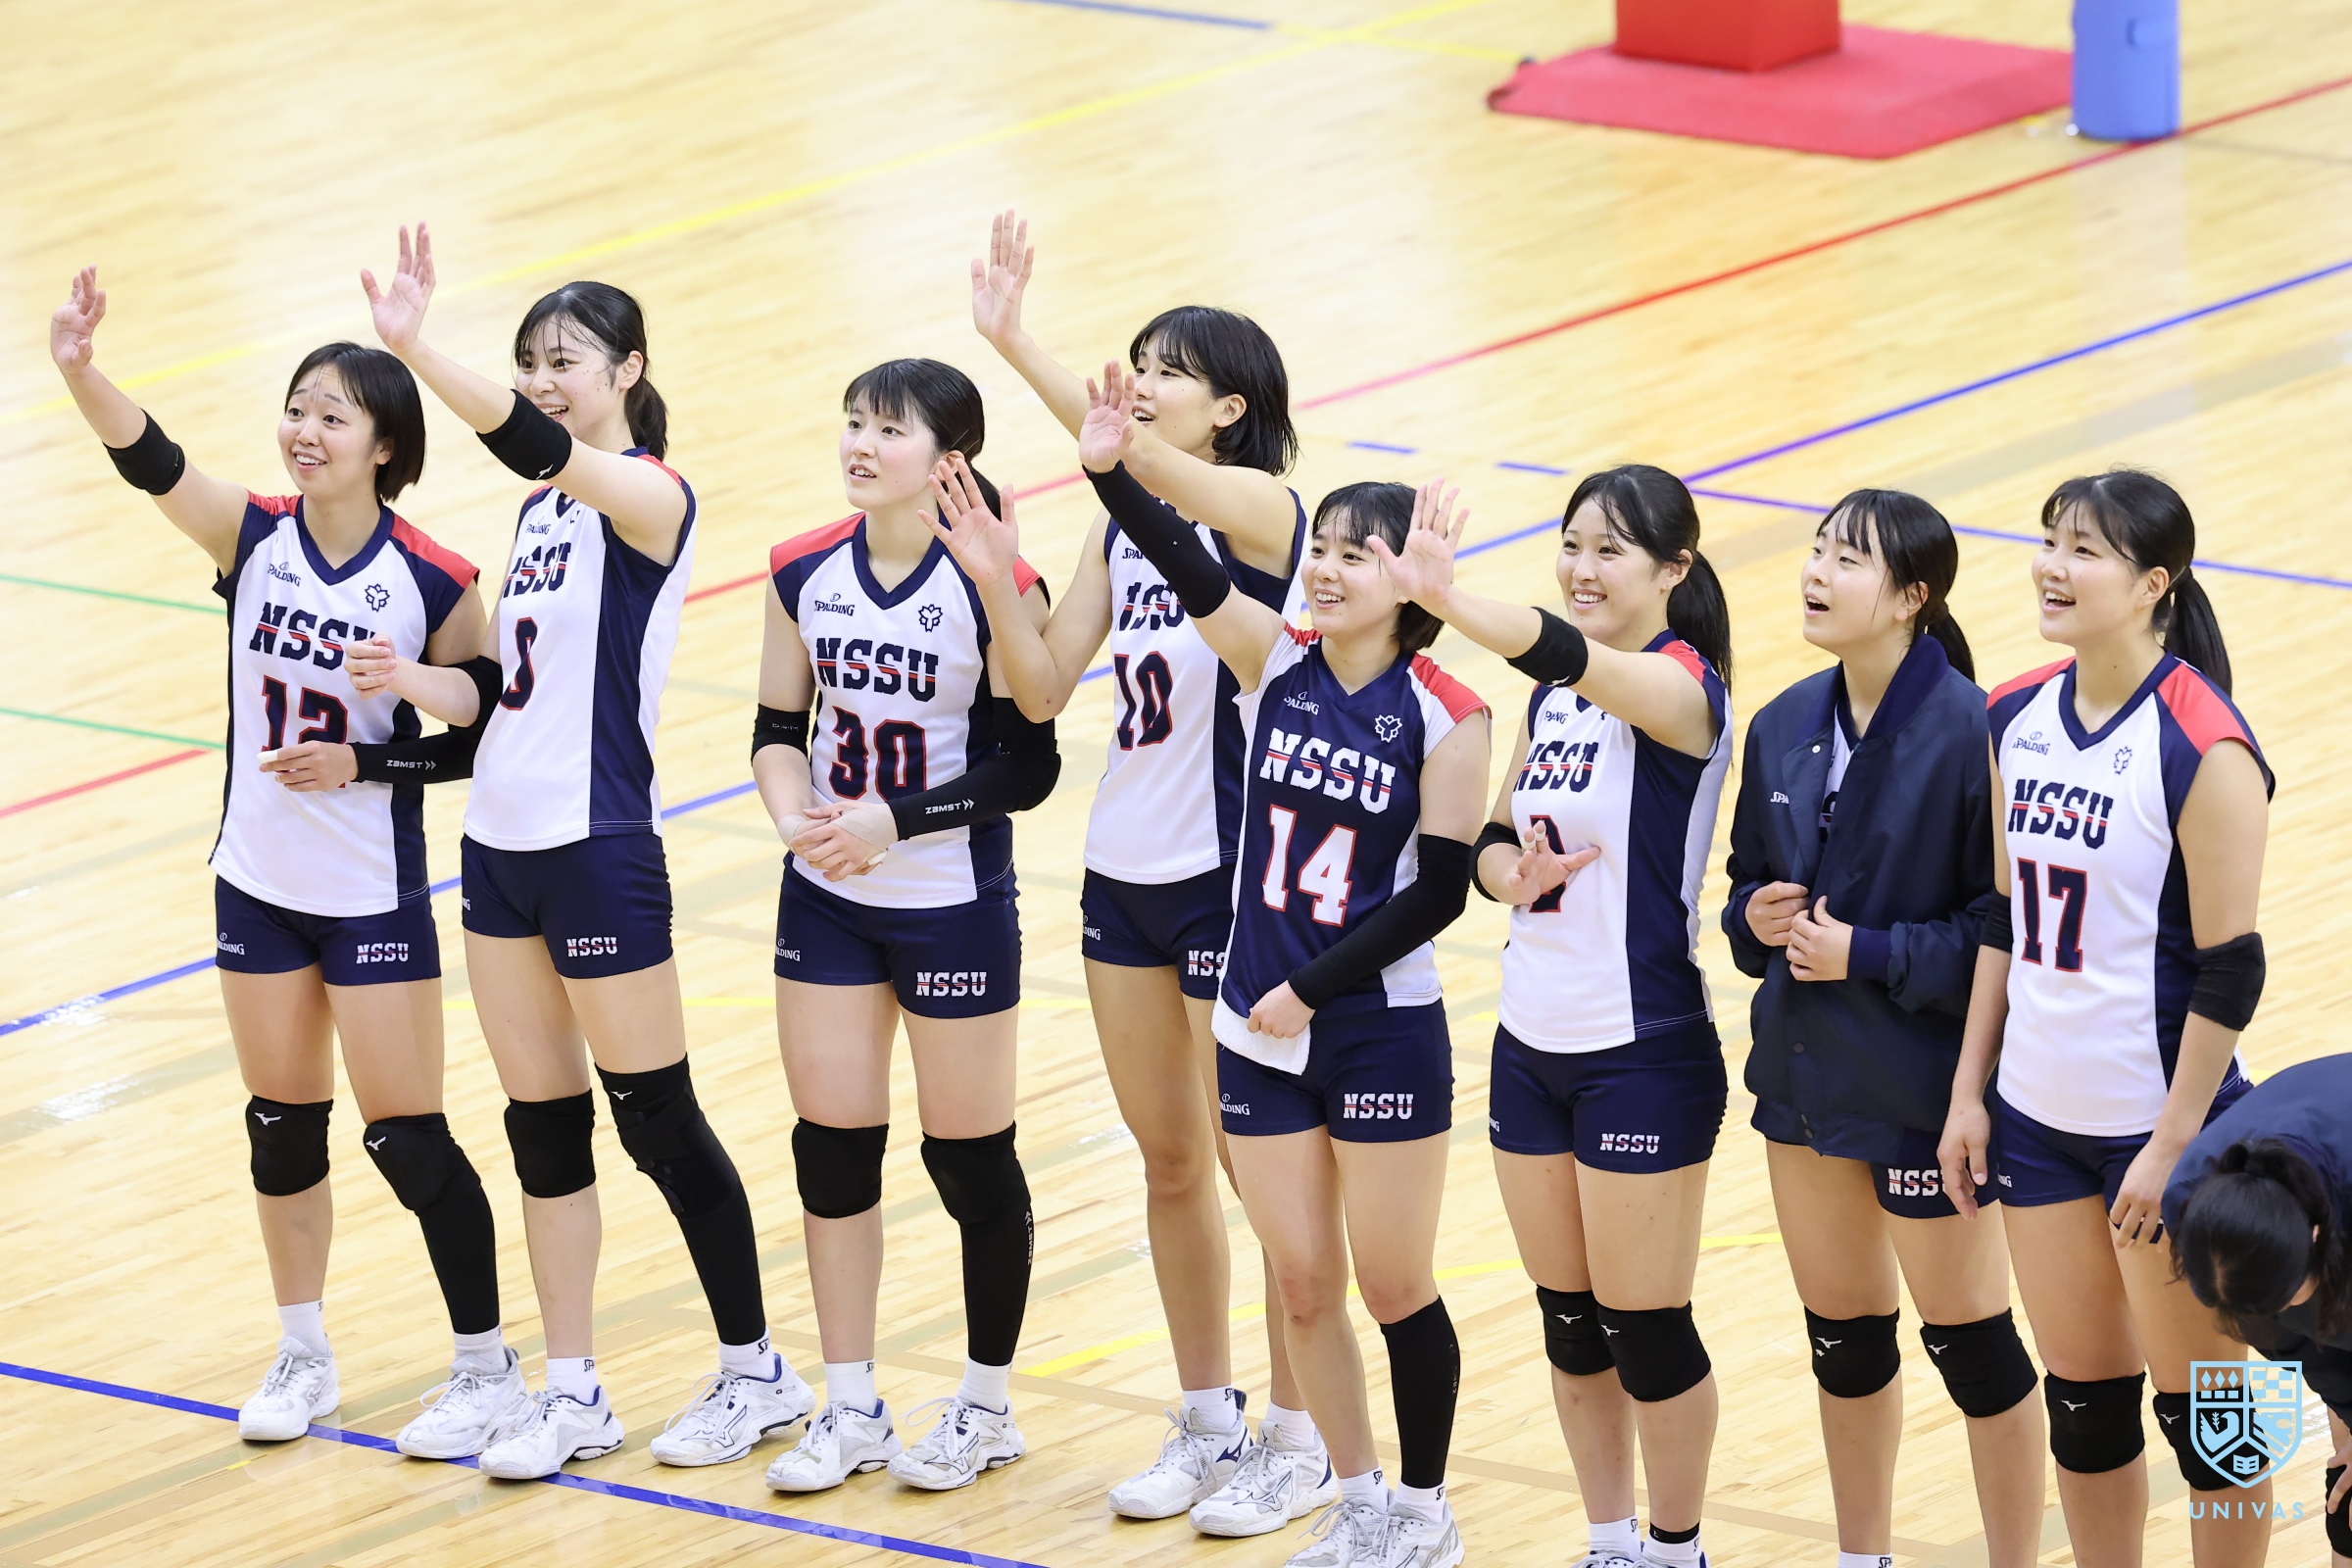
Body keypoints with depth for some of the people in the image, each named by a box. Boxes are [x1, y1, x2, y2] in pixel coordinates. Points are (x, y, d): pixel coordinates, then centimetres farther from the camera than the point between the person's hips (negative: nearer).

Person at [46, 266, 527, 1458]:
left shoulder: (430, 583, -15)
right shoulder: (253, 538, -7)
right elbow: (151, 461, -23)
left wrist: (364, 760, -24)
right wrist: (81, 373, -41)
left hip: (375, 897, -4)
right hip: (259, 883, 4)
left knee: (405, 1135, 0)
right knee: (281, 1123, 15)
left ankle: (486, 1368, 15)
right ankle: (303, 1356, 30)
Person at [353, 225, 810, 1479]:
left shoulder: (649, 496, -13)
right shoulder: (542, 511, 12)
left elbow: (536, 443, -33)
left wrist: (417, 350, -48)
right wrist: (416, 684, -6)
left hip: (599, 853, -8)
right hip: (501, 843, 8)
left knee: (658, 1122, 1)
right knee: (540, 1125, 11)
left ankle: (755, 1372, 15)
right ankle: (571, 1395, 17)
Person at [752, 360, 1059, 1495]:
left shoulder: (994, 589, -16)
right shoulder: (805, 575, -2)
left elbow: (1027, 765, -14)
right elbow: (779, 728, 5)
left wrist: (898, 821, -21)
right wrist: (792, 815, -14)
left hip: (954, 906, -4)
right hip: (826, 901, 4)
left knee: (971, 1156, 7)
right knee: (830, 1146, 8)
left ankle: (986, 1405, 24)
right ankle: (849, 1409, 22)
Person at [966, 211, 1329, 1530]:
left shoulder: (1262, 511, -15)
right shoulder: (1123, 525, 6)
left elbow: (1122, 448, -33)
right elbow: (1043, 688, 3)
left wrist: (1014, 339, -40)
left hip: (1233, 876, -7)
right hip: (1127, 867, 7)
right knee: (1169, 1160, 15)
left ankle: (1300, 1440, 13)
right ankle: (1209, 1421, 28)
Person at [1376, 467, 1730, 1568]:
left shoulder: (1679, 684, -15)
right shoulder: (1552, 692, 8)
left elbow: (1572, 653, -36)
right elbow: (1493, 837, 14)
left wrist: (1444, 599, -54)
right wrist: (1513, 877, -12)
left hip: (1644, 1054, -7)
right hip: (1532, 1041, 7)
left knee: (1643, 1326, 2)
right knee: (1568, 1316, 14)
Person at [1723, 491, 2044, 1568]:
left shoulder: (1968, 731, -18)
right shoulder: (1786, 728, 4)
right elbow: (1748, 880, 17)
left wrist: (1870, 953, -20)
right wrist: (1757, 918, -5)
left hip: (1926, 1077, -7)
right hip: (1806, 1070, 7)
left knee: (1969, 1338, 4)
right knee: (1840, 1335, 17)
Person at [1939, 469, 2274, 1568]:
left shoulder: (2202, 750, -17)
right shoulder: (2018, 722, 4)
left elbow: (2229, 971, -16)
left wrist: (2173, 1146, -16)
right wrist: (1971, 1090, 10)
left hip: (2163, 1124, -6)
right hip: (2039, 1115, 6)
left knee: (2202, 1415, 4)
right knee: (2083, 1401, 14)